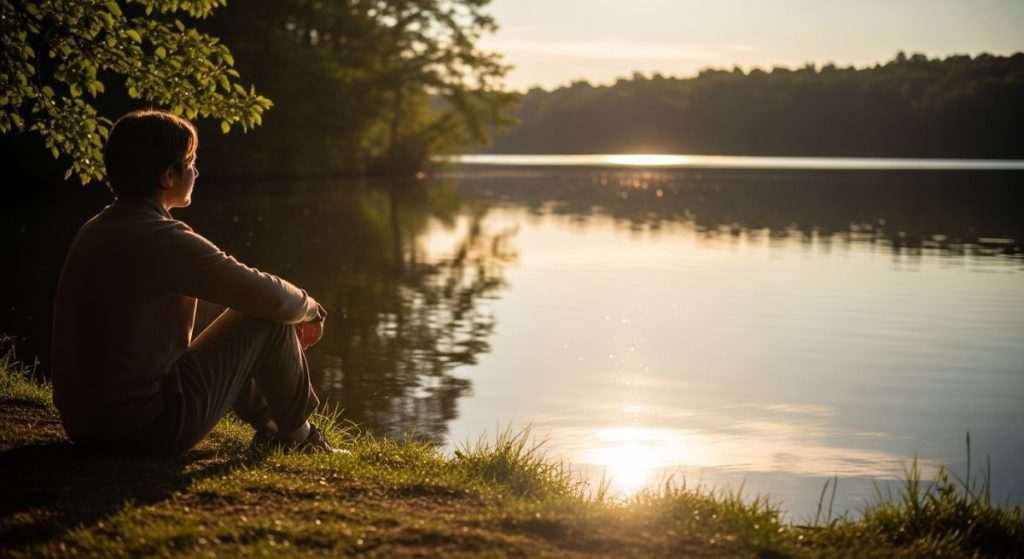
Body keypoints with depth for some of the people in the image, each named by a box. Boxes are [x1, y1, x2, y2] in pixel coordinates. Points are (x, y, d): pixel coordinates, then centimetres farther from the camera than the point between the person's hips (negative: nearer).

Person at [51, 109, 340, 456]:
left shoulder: (94, 231, 9)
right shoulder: (164, 240, -19)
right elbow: (271, 297, -17)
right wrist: (310, 309, 8)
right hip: (148, 428, -9)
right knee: (269, 322, -1)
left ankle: (270, 427, 32)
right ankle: (299, 436, 18)